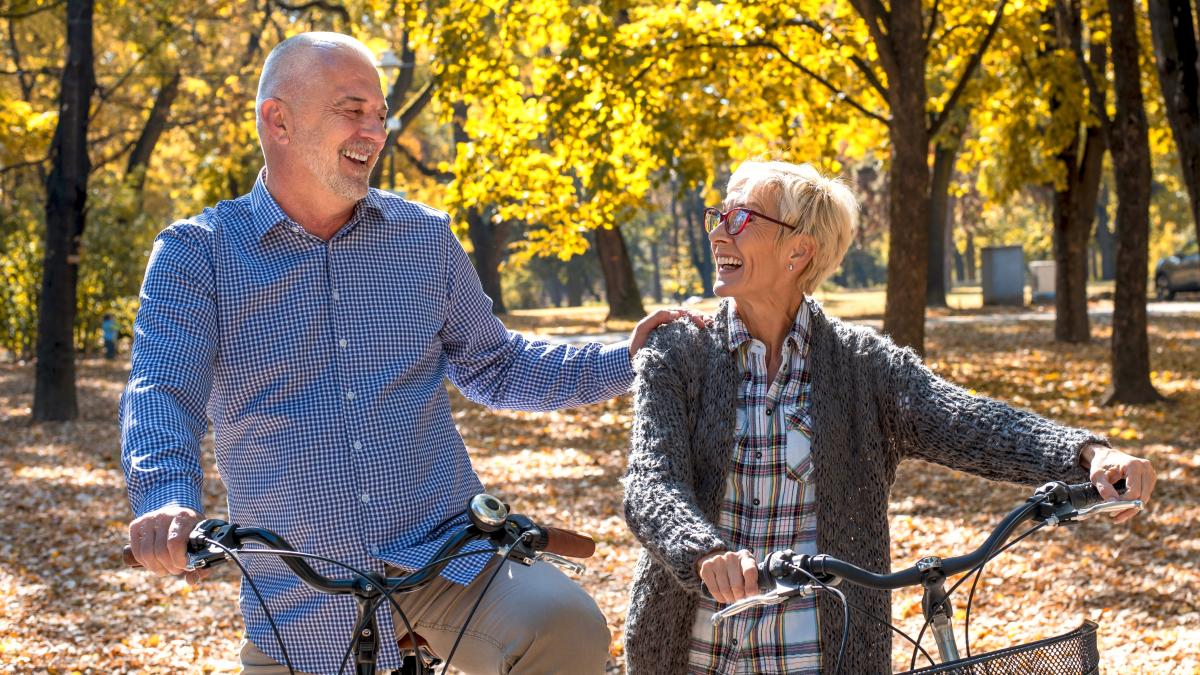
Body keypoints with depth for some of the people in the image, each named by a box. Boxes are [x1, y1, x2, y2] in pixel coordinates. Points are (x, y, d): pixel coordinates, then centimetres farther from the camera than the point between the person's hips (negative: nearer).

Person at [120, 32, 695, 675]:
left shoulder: (424, 237, 11)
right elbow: (162, 392, -15)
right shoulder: (197, 253, 0)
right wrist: (167, 500, -36)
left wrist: (626, 359, 8)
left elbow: (495, 367, 22)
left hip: (445, 552, 1)